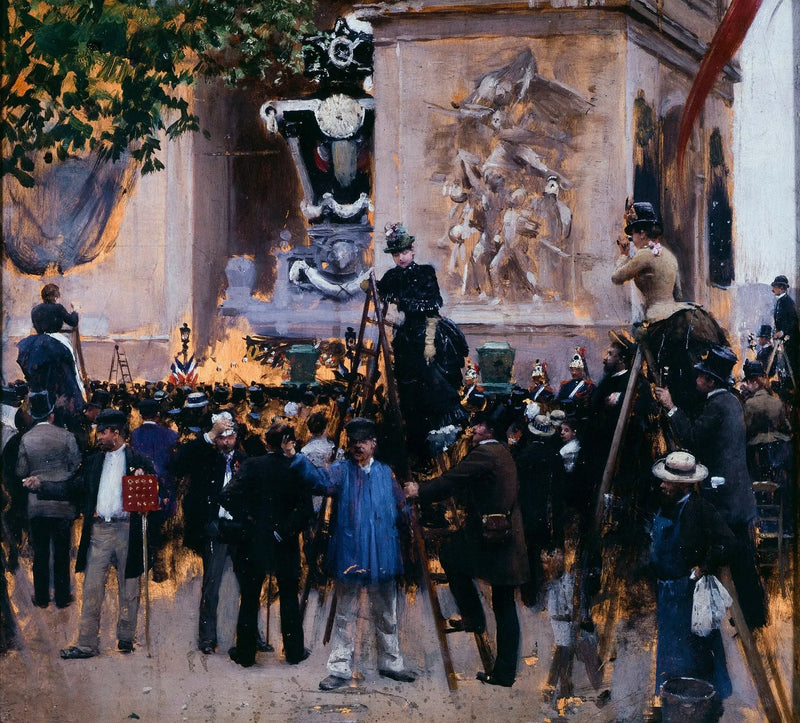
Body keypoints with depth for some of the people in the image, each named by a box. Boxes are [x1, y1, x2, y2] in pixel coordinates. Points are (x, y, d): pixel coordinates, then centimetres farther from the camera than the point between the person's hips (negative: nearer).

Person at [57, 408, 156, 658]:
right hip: (99, 530, 3)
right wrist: (41, 485, 7)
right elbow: (77, 487, 14)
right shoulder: (94, 461, 16)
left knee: (128, 588, 6)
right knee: (92, 586, 0)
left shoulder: (138, 460, 3)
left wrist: (142, 478, -21)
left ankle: (126, 637, 18)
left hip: (126, 530, -3)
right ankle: (86, 643, 1)